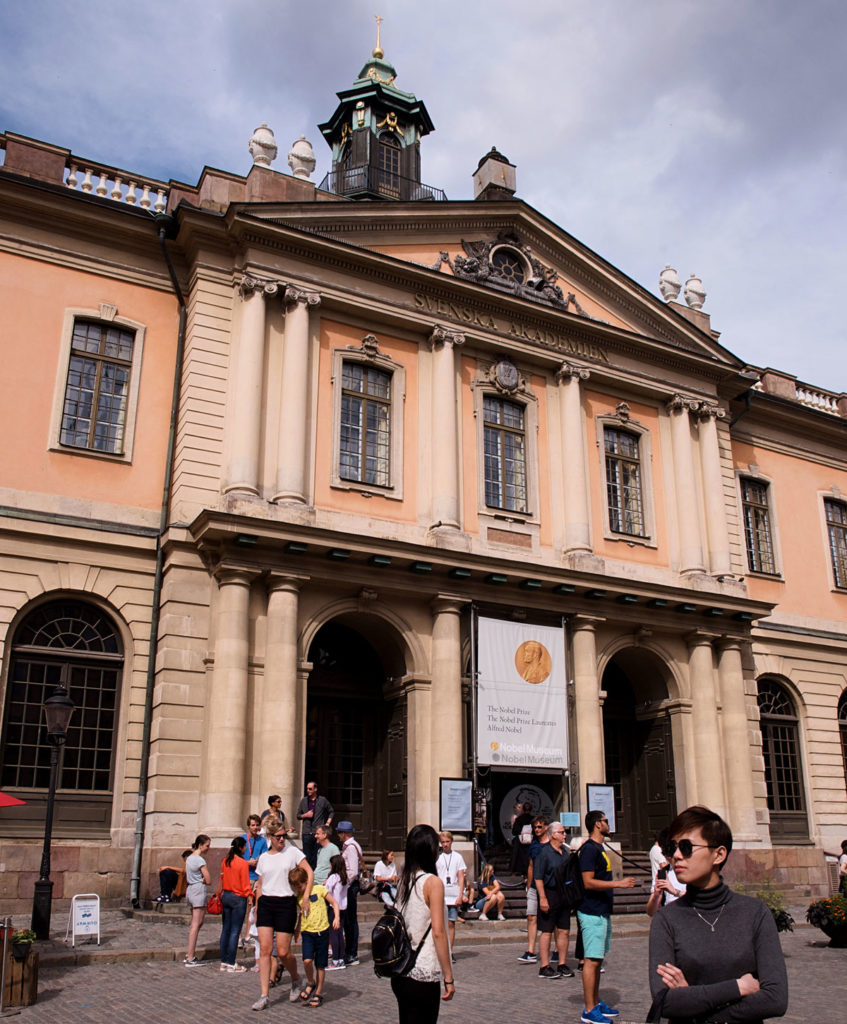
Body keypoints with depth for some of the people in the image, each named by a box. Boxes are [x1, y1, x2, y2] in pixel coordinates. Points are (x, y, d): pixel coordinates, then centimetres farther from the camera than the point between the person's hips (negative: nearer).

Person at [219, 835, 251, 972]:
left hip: (226, 896, 7)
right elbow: (245, 885, -12)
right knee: (235, 931, -1)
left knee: (225, 929, 13)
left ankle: (223, 962, 19)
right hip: (238, 898, -7)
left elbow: (222, 879, 11)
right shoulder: (243, 863, -15)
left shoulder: (225, 861, 3)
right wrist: (251, 894, 2)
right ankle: (231, 964, 3)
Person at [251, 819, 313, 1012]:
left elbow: (309, 874, -3)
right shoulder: (263, 858, 11)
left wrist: (305, 898, -12)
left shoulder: (292, 852, 1)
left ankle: (295, 979, 26)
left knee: (283, 952, -4)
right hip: (265, 903, 3)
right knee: (264, 949, -6)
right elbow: (260, 885, 16)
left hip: (286, 904, -3)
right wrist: (257, 909, 12)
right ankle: (264, 995, -1)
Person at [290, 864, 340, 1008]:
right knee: (307, 960, -17)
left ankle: (318, 993, 20)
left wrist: (337, 918, -11)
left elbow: (334, 902, 1)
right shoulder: (298, 898, 8)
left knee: (320, 965, 4)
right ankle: (310, 983, 11)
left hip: (322, 931, -2)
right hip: (307, 932, 2)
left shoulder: (319, 889, -5)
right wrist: (297, 930, 15)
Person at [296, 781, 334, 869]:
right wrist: (305, 815, -5)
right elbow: (298, 816, 14)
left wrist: (328, 823, 2)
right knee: (307, 856, 1)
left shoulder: (323, 800, 4)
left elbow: (331, 812, 15)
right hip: (307, 833, 2)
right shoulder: (304, 801, 9)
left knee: (316, 857, -2)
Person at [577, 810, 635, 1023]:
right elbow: (588, 882, -22)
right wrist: (618, 883, -23)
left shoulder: (599, 848, 16)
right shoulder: (589, 849, -16)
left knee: (597, 959, 15)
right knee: (592, 960, -6)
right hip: (592, 913, -10)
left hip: (602, 911, 10)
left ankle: (596, 1003, 23)